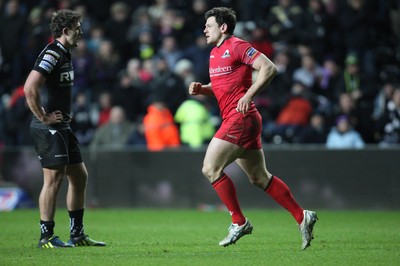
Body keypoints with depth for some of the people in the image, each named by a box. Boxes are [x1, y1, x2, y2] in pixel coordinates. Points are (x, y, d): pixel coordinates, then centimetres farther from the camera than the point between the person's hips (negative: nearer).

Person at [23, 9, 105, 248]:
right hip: (49, 129, -10)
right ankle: (46, 237, -1)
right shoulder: (52, 54, -16)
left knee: (80, 177, 11)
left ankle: (77, 234, 17)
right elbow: (30, 88, -26)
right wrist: (43, 117, -20)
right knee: (54, 179, -7)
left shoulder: (65, 54, 15)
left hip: (62, 128, 10)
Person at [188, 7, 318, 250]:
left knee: (210, 168, -10)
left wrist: (248, 95, -23)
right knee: (260, 177, 10)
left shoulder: (237, 46, -10)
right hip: (235, 120, 9)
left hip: (241, 119, -9)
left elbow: (269, 68, -17)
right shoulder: (215, 53, 18)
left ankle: (239, 222, -3)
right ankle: (302, 216, 13)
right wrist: (201, 89, 8)